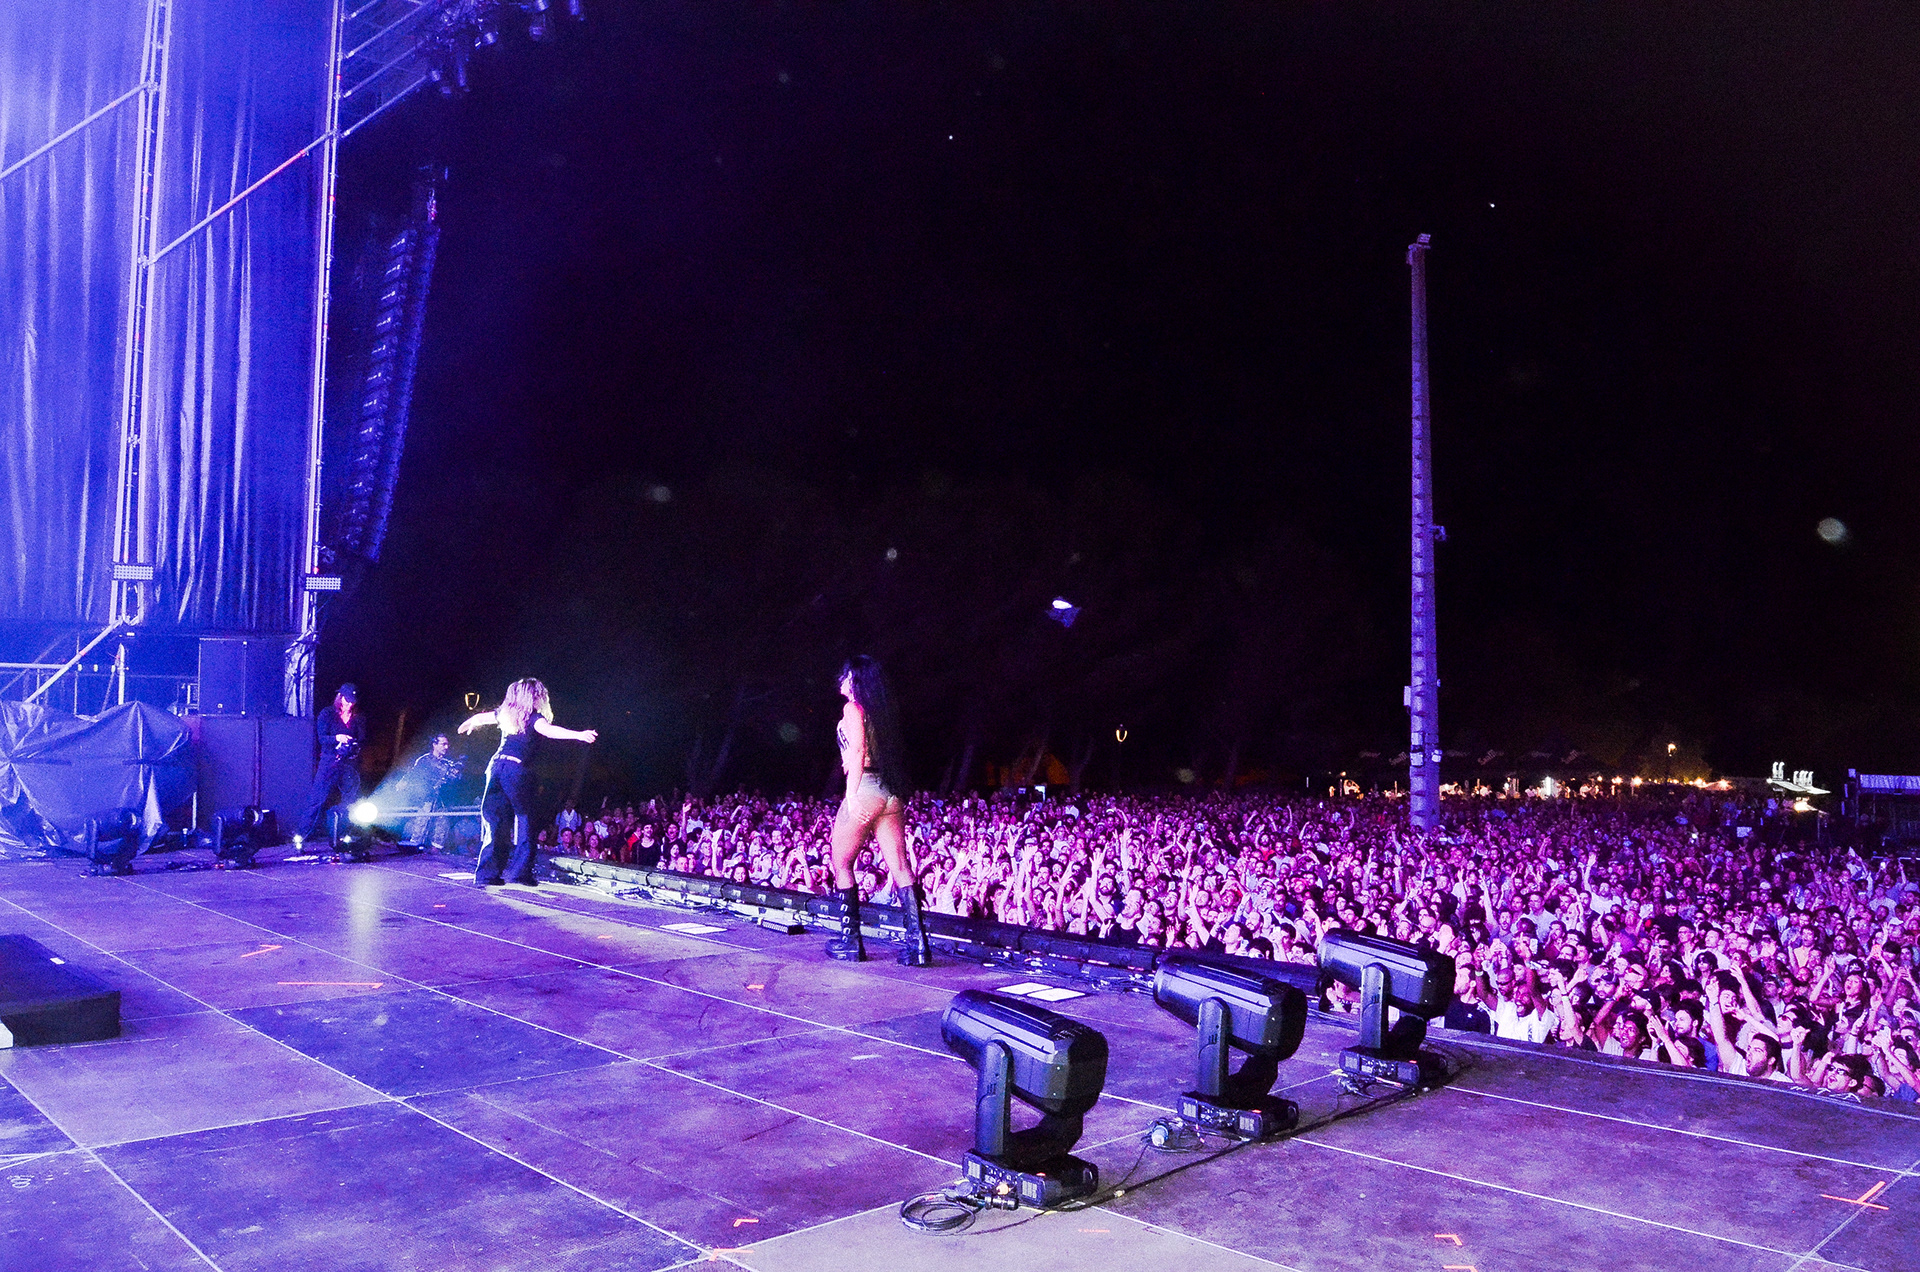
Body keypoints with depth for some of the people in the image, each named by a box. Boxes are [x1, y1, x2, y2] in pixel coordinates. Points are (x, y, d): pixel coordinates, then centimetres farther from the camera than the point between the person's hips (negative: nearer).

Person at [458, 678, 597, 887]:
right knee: (524, 819, 4)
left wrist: (469, 724, 58)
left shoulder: (505, 713, 15)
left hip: (496, 764, 6)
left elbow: (480, 717, 34)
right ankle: (521, 871, -1)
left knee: (493, 821, 7)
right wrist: (579, 735, -37)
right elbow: (548, 730, -25)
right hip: (516, 770, -6)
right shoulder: (532, 717, -5)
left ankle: (486, 874, 5)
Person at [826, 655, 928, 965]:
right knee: (901, 867, 0)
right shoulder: (884, 710, 18)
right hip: (891, 793, 7)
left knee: (841, 863, 8)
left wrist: (851, 795, -16)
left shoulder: (853, 708, -3)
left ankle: (850, 940, 8)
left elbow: (857, 751, -13)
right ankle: (917, 942, -7)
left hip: (865, 789, -7)